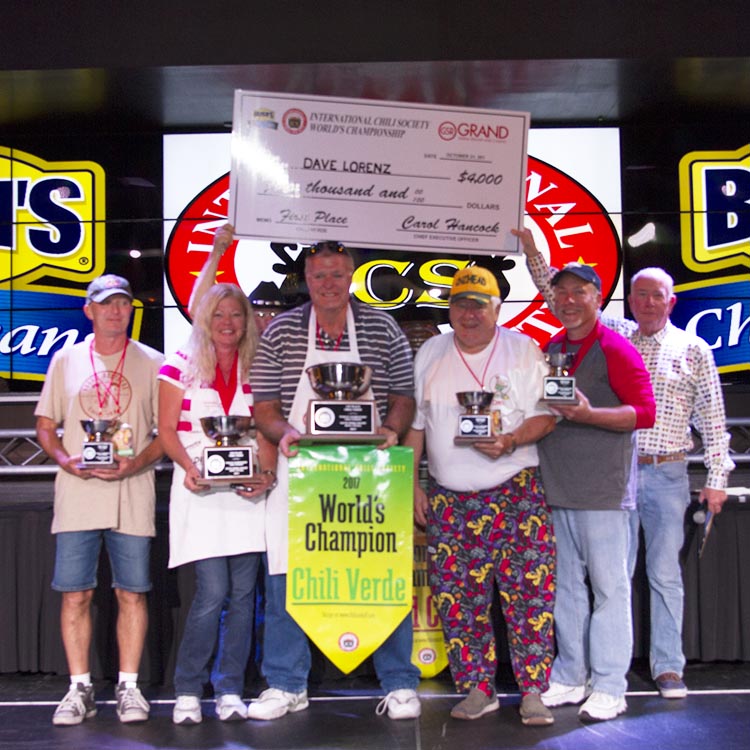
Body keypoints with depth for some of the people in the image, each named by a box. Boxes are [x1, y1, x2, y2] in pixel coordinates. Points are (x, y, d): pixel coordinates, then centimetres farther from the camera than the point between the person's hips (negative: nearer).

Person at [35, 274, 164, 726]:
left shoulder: (151, 363, 8)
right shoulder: (66, 360, 12)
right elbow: (45, 426, 12)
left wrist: (136, 463, -11)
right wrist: (66, 460, -7)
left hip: (132, 494, -1)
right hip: (77, 493, 1)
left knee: (132, 592, 1)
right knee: (75, 593, 1)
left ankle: (129, 686, 12)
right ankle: (80, 689, 12)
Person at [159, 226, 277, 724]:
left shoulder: (256, 370, 11)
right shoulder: (181, 365, 5)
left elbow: (265, 433, 8)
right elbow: (167, 429, 2)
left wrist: (267, 474, -8)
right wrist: (190, 468, -14)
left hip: (247, 491, 3)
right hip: (202, 490, -3)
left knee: (243, 593, 3)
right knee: (212, 592, -9)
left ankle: (230, 691, 14)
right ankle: (188, 691, 8)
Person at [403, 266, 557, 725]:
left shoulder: (524, 350, 2)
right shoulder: (430, 354, 11)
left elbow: (546, 415, -1)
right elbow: (415, 424, 13)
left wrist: (511, 440, -20)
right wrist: (412, 484, 7)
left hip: (517, 490, -3)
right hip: (449, 499, 3)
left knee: (528, 589, -8)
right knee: (457, 596, 2)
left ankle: (533, 691, 3)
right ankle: (477, 689, 15)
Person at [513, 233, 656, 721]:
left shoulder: (615, 348, -6)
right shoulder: (550, 350, 14)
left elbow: (645, 412, -11)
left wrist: (588, 414, -22)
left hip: (603, 489, -7)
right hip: (556, 488, 7)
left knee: (609, 585, 0)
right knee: (566, 585, 13)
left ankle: (609, 687, 9)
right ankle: (569, 678, 24)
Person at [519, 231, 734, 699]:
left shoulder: (693, 349, 5)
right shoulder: (611, 336, 8)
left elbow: (713, 418, 5)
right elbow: (560, 296, 8)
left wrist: (717, 478, 1)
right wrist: (533, 252, -1)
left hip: (667, 473, -1)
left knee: (666, 573, 4)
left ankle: (668, 668, 14)